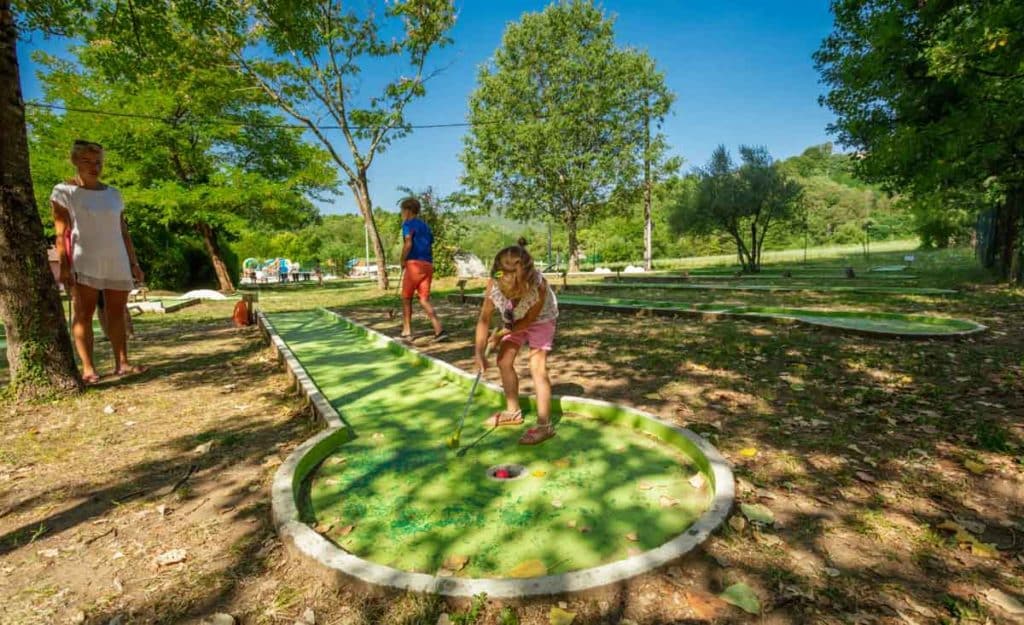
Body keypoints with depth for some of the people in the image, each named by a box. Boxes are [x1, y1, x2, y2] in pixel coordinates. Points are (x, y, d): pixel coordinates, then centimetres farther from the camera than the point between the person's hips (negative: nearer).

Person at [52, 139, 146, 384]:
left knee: (117, 312, 3)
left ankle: (121, 363, 6)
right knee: (84, 313, -5)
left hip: (116, 261, 4)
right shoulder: (64, 191, 1)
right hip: (85, 262, -4)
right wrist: (63, 265, -14)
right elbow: (61, 232, -6)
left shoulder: (113, 194, 13)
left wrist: (133, 262, 8)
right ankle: (88, 368, -5)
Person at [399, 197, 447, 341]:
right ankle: (439, 330, -8)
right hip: (428, 265, 6)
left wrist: (403, 261, -4)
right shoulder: (425, 225, 22)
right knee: (424, 299, 6)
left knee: (406, 298, 8)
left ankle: (406, 331, 13)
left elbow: (408, 244, -15)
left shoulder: (408, 224, -1)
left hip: (414, 263, -6)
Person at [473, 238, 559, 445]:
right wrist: (480, 352, -25)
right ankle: (513, 412, 24)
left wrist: (502, 334, -18)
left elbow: (529, 319, -24)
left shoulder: (539, 285, -40)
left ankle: (544, 425, -6)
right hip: (514, 321, 5)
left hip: (540, 320, -5)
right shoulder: (494, 285, -31)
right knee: (504, 361, 6)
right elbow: (484, 319, -22)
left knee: (537, 368, -14)